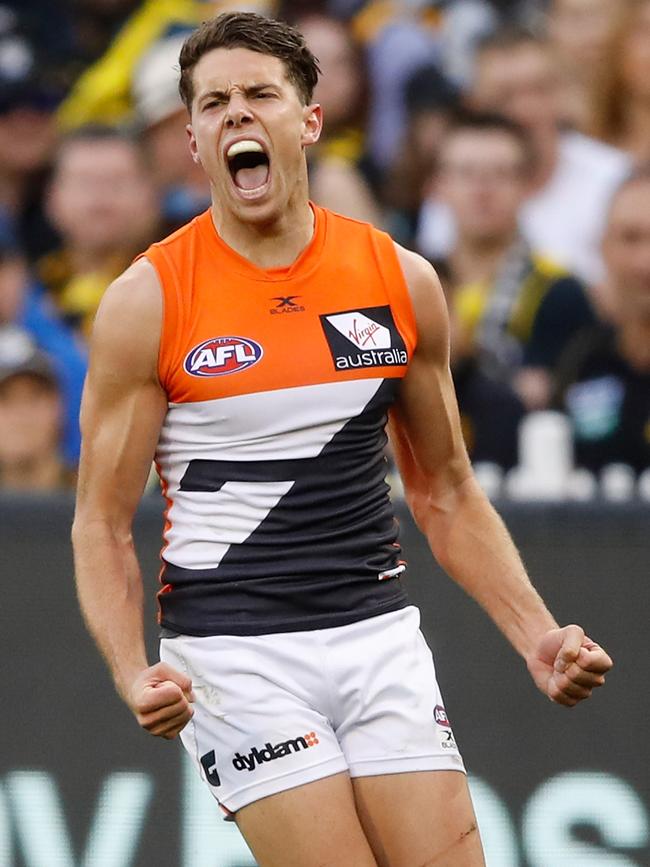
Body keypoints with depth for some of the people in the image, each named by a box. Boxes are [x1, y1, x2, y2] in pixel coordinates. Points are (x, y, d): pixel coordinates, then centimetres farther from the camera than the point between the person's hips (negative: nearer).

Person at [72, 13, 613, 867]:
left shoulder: (401, 282, 6)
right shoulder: (148, 300, -3)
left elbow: (446, 494, 15)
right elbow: (102, 523, -1)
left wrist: (536, 637, 4)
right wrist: (133, 674, -17)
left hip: (379, 632, 4)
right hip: (233, 653, -3)